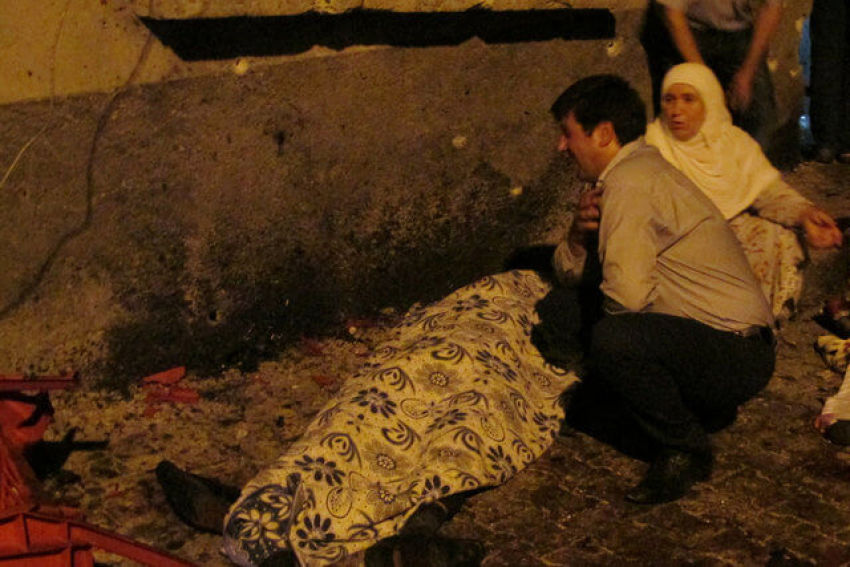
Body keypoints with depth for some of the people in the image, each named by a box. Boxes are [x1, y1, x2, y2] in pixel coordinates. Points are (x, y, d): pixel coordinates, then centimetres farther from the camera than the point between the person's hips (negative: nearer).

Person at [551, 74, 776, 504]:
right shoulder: (642, 168, 15)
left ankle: (685, 449, -10)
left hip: (737, 354, -10)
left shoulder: (630, 182, -17)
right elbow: (568, 274, 17)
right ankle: (698, 404, 15)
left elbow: (627, 294, -28)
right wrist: (578, 235, -5)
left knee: (613, 339, -33)